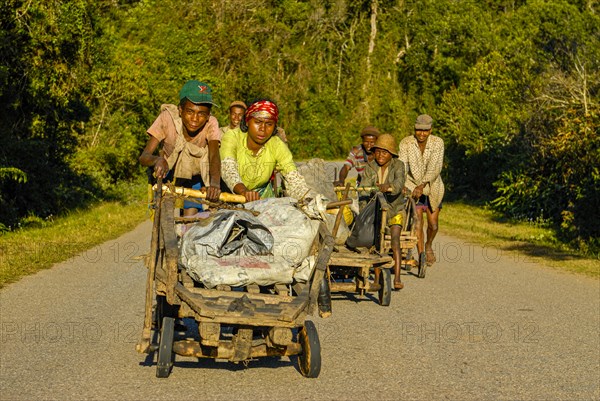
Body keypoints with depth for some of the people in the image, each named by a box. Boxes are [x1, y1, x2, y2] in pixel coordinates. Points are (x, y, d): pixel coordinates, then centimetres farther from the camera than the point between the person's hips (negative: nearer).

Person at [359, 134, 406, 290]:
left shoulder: (398, 165, -8)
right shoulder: (370, 167, 1)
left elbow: (399, 183, -27)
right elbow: (363, 186, -9)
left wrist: (388, 186, -49)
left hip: (395, 209, -2)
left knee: (395, 240, -21)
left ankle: (397, 278, -26)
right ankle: (377, 278, -11)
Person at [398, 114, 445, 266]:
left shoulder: (438, 142, -13)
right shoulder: (405, 143, -13)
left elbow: (435, 168, -25)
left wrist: (422, 185, -38)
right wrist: (413, 188, -31)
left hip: (432, 187, 1)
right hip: (413, 188, -1)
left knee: (433, 225, 5)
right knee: (417, 221, -14)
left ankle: (429, 246, 36)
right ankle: (421, 255, -8)